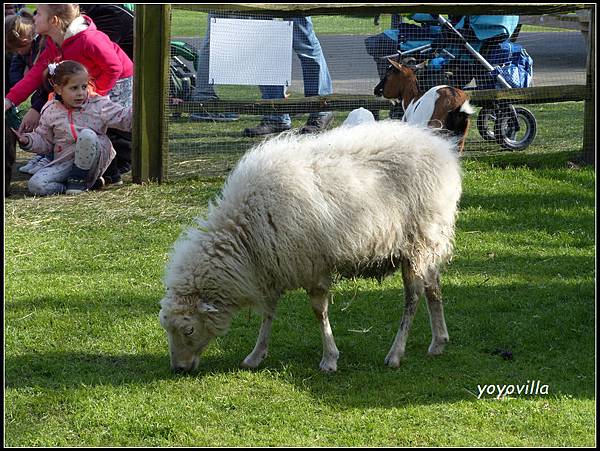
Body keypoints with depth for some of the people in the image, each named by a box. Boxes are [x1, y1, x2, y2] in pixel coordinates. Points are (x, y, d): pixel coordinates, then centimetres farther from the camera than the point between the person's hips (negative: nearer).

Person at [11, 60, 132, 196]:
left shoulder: (98, 105, -1)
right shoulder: (51, 112, 4)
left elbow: (124, 118, 1)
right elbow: (43, 140, 14)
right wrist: (28, 140, -4)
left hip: (93, 159, -2)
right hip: (64, 163, 2)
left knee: (87, 134, -33)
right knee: (35, 185, -21)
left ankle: (79, 179, -14)